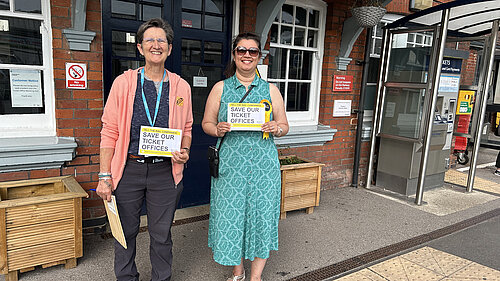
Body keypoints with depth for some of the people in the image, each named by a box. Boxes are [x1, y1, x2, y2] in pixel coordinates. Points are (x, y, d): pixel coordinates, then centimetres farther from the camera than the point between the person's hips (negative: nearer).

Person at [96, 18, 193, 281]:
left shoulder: (181, 87, 4)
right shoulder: (123, 82, 0)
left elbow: (186, 128, 14)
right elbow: (110, 131, -1)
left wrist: (184, 150, -7)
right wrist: (105, 175, -5)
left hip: (165, 171, 1)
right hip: (128, 169, 0)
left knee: (161, 234, 12)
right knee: (126, 231, 14)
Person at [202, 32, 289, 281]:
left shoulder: (271, 90, 8)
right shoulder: (220, 88, 6)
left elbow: (284, 126, 12)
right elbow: (206, 123, 9)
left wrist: (276, 128, -11)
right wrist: (218, 130, -13)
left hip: (263, 164, 1)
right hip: (230, 164, 0)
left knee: (262, 214, 3)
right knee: (230, 215, 5)